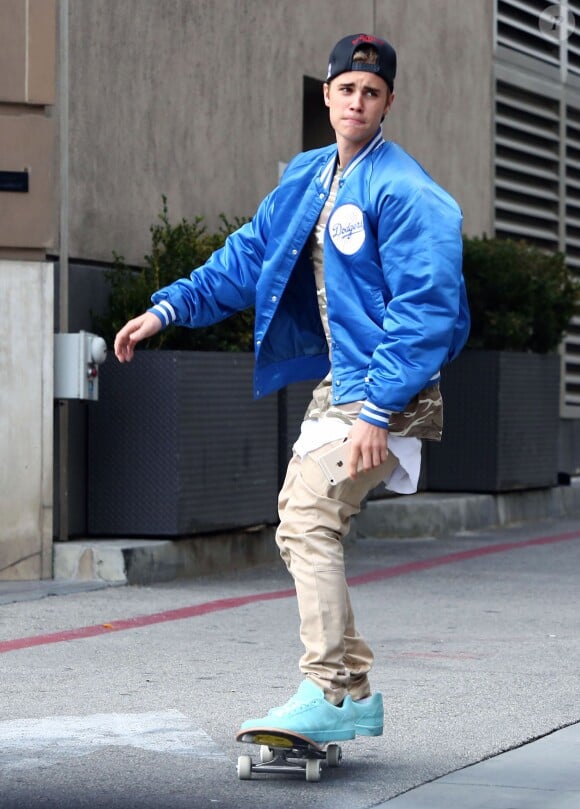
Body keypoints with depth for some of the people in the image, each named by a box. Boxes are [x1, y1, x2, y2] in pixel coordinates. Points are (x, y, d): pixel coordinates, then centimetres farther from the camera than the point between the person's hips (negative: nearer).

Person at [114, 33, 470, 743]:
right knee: (299, 525, 11)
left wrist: (378, 413, -25)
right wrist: (170, 307, 8)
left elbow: (424, 307, -21)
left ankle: (333, 693, -22)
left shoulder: (404, 192, -15)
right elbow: (250, 254, 19)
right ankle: (352, 691, 17)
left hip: (391, 391, -9)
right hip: (337, 386, 10)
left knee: (308, 515, -21)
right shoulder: (309, 178, 11)